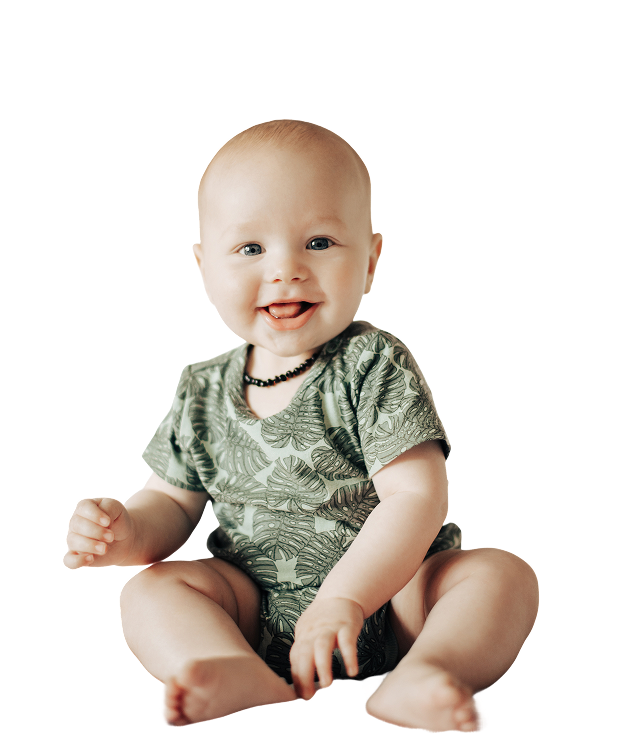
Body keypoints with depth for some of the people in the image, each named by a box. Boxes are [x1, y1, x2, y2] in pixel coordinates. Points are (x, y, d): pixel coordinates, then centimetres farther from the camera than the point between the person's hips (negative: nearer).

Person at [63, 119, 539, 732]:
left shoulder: (376, 367, -11)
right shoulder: (203, 393, 2)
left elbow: (417, 497, -18)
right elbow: (174, 501, 10)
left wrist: (344, 598, -29)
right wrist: (129, 531, -14)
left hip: (392, 594, -2)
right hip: (256, 609, 3)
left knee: (506, 573, -23)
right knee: (149, 591, -17)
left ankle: (415, 681, -43)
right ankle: (254, 686, -37)